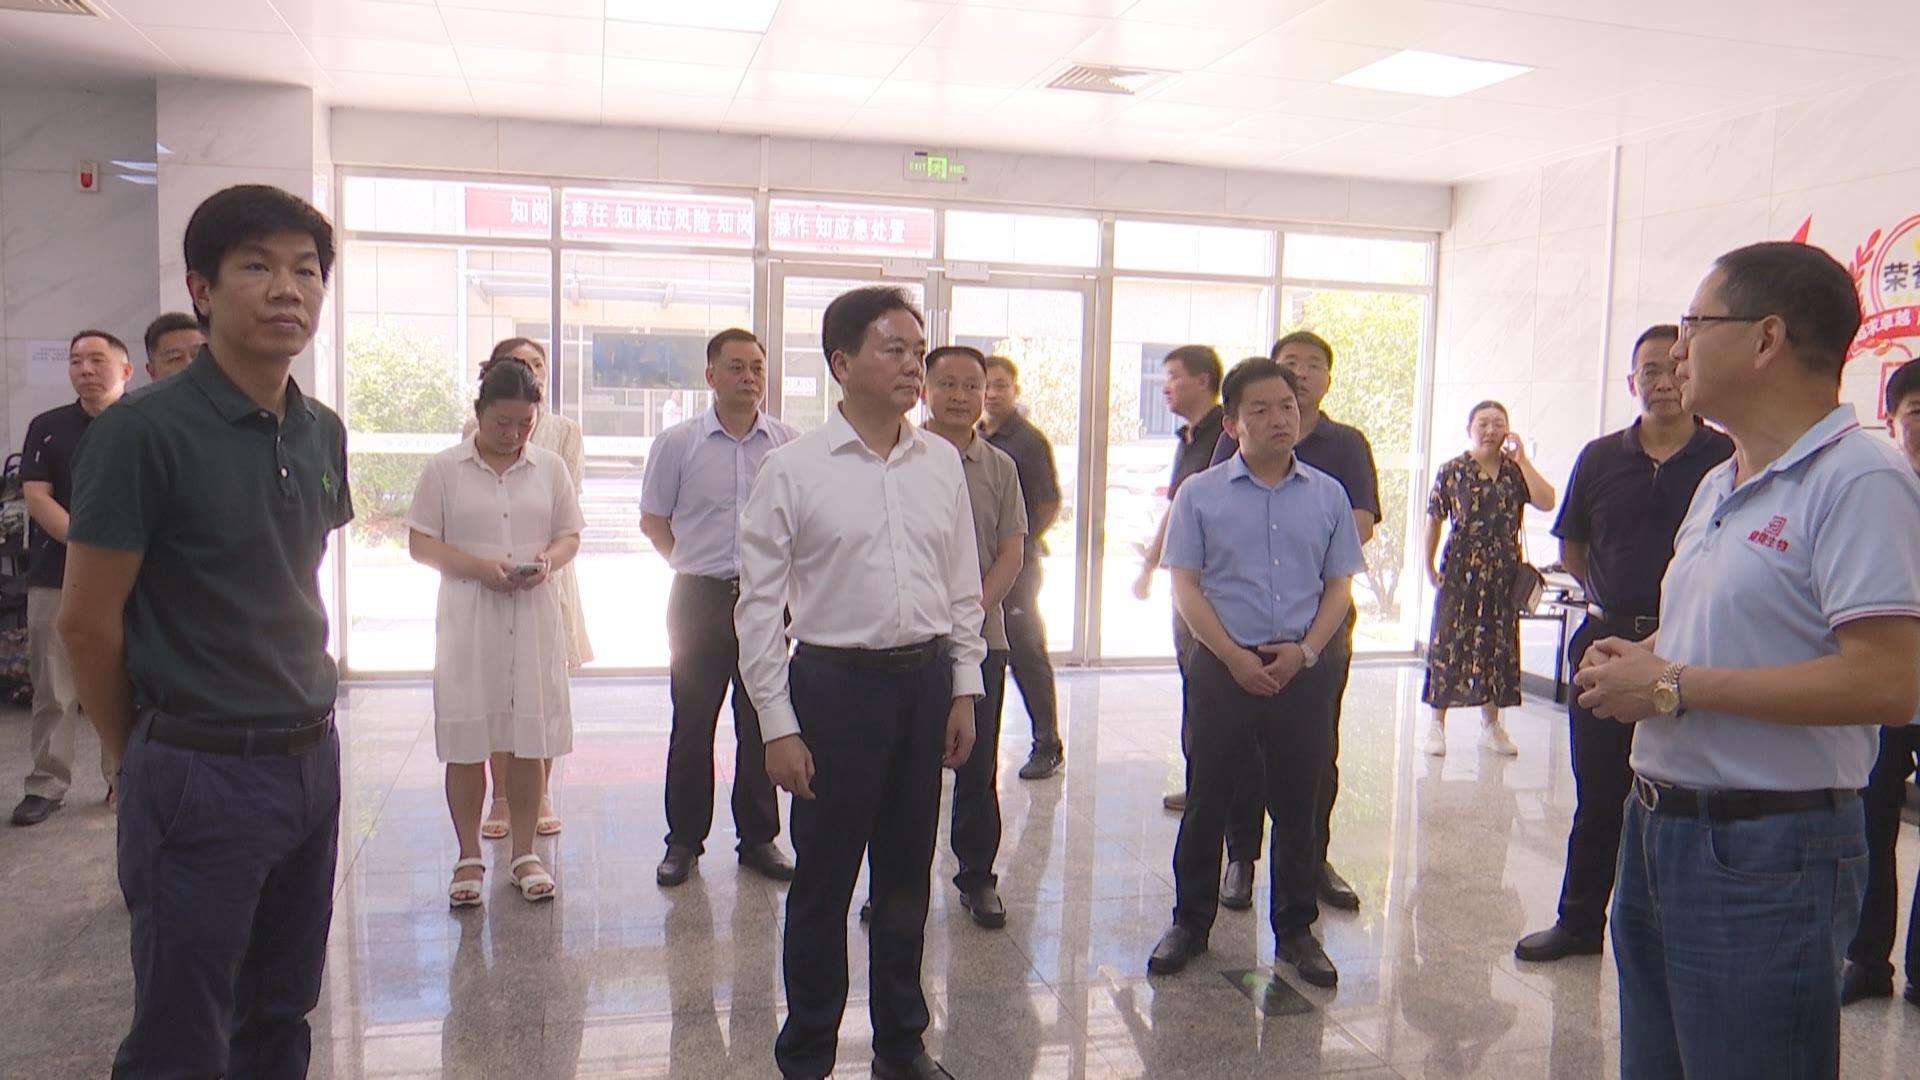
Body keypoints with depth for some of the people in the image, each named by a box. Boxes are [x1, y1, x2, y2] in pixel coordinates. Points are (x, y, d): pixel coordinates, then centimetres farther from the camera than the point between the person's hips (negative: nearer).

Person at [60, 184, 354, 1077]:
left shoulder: (322, 433, 6)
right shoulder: (144, 430, -14)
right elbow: (87, 621, -9)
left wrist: (308, 725, 14)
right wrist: (140, 758, 2)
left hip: (312, 760, 6)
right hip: (202, 772, -6)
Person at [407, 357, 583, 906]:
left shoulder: (550, 468, 7)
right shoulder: (443, 469, 0)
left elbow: (571, 536, 11)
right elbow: (420, 543, -1)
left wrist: (549, 560, -12)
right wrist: (478, 567, -16)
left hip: (534, 618, 2)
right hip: (467, 619, -2)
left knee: (531, 738, 5)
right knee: (467, 743, 3)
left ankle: (524, 853, 19)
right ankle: (469, 857, 18)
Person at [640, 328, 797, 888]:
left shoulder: (790, 445, 1)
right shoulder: (678, 443, 0)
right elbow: (653, 519, 8)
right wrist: (694, 566, 4)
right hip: (699, 598, -1)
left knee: (762, 722, 9)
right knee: (692, 722, 5)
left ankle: (759, 837, 21)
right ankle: (684, 840, 18)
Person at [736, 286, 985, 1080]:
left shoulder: (942, 463, 4)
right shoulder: (792, 470, -7)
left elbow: (964, 588, 11)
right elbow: (760, 605, -6)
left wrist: (964, 690, 8)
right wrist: (779, 726, -8)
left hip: (927, 680, 4)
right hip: (836, 684, -4)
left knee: (907, 874, 16)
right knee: (824, 880, 8)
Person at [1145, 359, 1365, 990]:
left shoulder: (1327, 495, 6)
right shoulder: (1201, 495, 0)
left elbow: (1339, 587, 7)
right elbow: (1186, 588, -2)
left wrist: (1304, 651, -8)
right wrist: (1235, 657, -11)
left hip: (1305, 671, 2)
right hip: (1223, 668, -1)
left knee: (1298, 805, 10)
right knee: (1207, 801, 6)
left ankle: (1296, 931, 24)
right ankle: (1190, 922, 21)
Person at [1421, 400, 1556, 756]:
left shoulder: (1516, 471, 6)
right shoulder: (1453, 471, -1)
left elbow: (1546, 502, -12)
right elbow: (1434, 521, 1)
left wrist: (1522, 461, -10)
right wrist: (1430, 568, -1)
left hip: (1503, 574, 3)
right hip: (1460, 570, -3)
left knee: (1498, 644, 9)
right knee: (1449, 643, -1)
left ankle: (1491, 724, 22)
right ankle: (1438, 724, 9)